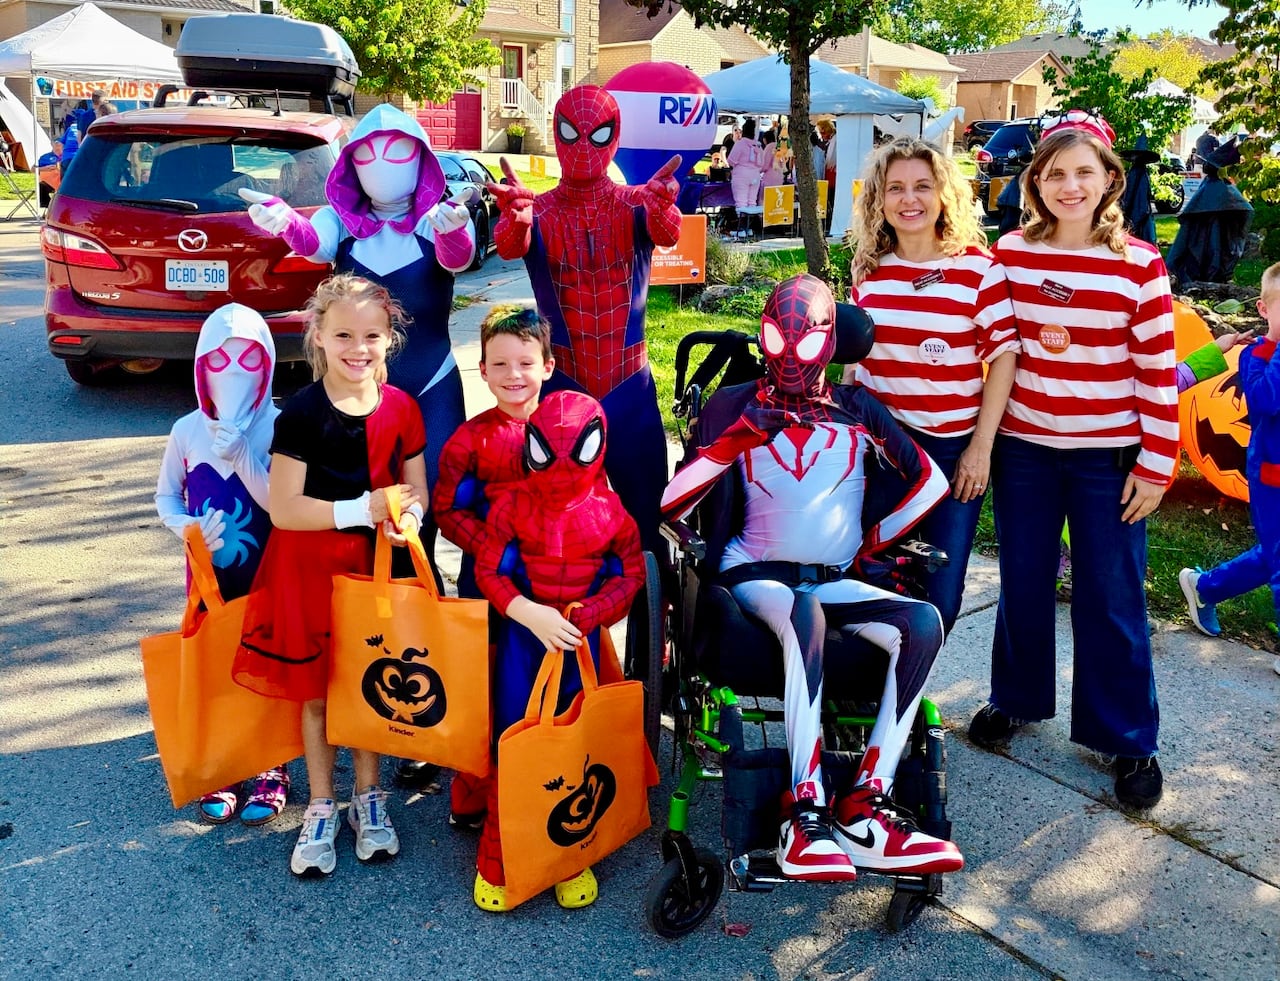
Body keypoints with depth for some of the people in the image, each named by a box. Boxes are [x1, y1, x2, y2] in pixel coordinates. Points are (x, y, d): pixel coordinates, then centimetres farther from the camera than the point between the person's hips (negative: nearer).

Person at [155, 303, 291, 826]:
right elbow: (166, 495, 8)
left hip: (266, 573, -2)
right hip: (209, 572, 3)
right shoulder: (187, 430, -3)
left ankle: (271, 769, 24)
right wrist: (186, 526, -12)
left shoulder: (276, 427, -13)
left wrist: (240, 453, -26)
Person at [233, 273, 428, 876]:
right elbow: (283, 508, -17)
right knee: (315, 690, 10)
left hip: (373, 561, 3)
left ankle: (368, 797, 33)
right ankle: (320, 810, 27)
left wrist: (407, 517, -16)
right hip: (310, 565, -2)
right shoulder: (302, 414, -15)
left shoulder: (401, 409, -4)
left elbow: (416, 488, 7)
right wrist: (364, 509, -23)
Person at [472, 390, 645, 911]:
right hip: (520, 631, -1)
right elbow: (489, 570, -5)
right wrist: (530, 614, -20)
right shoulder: (513, 505, -5)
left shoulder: (609, 512, -3)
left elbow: (629, 575, 2)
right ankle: (497, 862, 19)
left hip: (580, 635, 1)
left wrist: (584, 615, -13)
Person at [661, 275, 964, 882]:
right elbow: (671, 504, 3)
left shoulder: (856, 408, 15)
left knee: (923, 622, -27)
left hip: (835, 580, 3)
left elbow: (930, 482, 13)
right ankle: (805, 811, -42)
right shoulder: (737, 406, 9)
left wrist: (871, 544, 8)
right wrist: (736, 437, -7)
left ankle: (865, 809, -31)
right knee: (805, 613, -39)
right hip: (756, 574, -3)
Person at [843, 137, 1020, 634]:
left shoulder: (977, 267, -5)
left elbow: (1004, 353, -5)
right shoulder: (869, 269, 5)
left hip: (953, 448, -2)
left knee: (940, 597, 2)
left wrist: (982, 446, -9)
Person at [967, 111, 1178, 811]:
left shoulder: (1139, 265, -6)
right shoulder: (1008, 253, 1)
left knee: (1111, 598, 5)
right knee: (1022, 583, 14)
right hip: (1022, 447, 2)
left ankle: (1127, 738, 20)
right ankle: (1016, 697, 35)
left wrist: (1156, 464, -7)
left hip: (1108, 457, -2)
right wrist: (981, 438, 6)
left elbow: (1158, 373, -5)